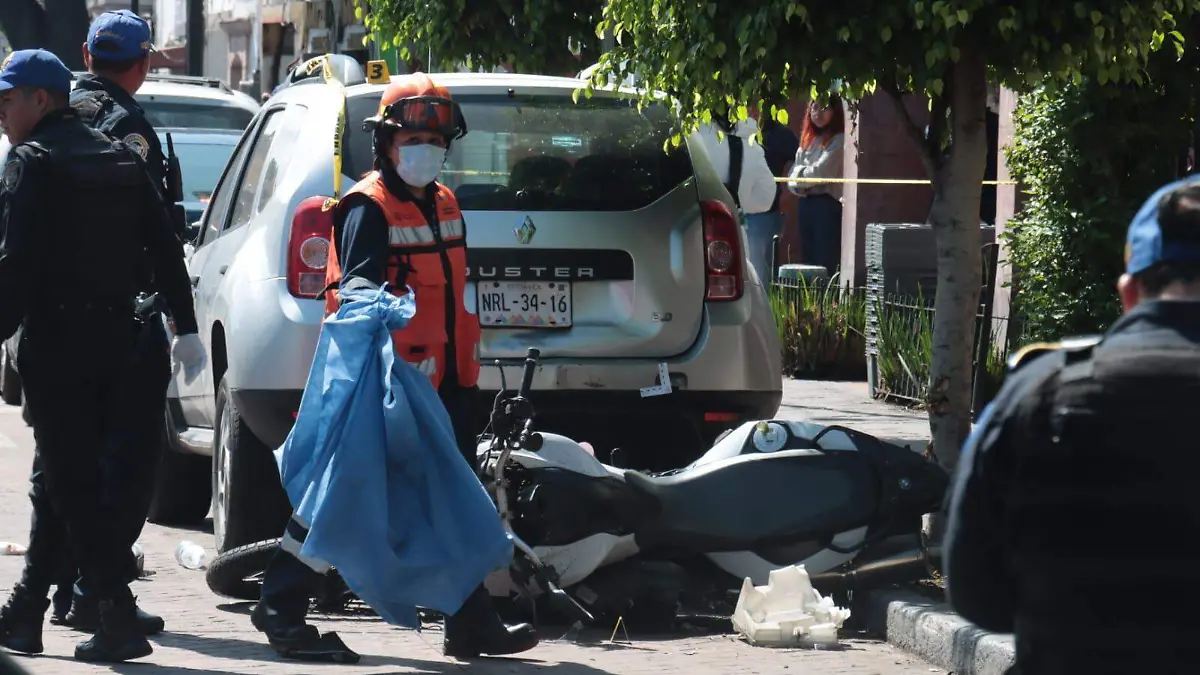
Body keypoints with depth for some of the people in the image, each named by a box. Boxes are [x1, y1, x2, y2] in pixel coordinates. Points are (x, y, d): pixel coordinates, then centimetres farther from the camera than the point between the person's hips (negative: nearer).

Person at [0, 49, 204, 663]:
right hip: (115, 339, 8)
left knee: (73, 482, -5)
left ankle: (120, 622, -11)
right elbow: (165, 248, 13)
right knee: (72, 478, 14)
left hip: (55, 341, -8)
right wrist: (186, 328, 17)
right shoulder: (122, 159, 14)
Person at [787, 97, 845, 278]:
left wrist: (801, 174, 3)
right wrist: (799, 187, -8)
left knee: (827, 265, -11)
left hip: (827, 204, -8)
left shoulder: (838, 140, -5)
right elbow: (793, 177, 13)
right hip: (805, 204, 8)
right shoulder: (808, 139, 17)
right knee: (807, 262, 8)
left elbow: (820, 172, -14)